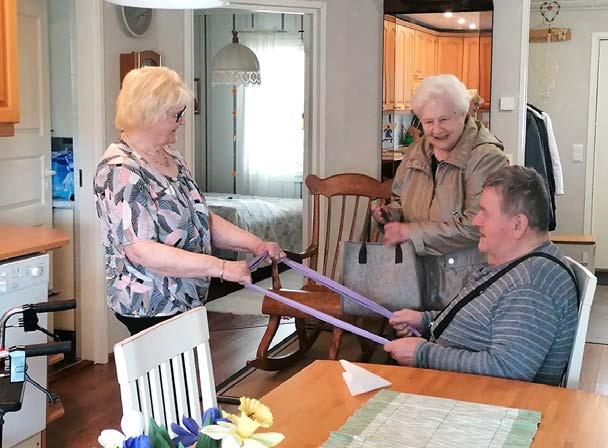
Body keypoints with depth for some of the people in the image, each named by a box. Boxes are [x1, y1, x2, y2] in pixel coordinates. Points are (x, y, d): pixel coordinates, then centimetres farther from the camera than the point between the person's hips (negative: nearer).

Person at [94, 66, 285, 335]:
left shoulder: (170, 157, 9)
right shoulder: (121, 171, -20)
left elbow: (200, 219, 12)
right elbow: (141, 251, -27)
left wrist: (255, 244, -1)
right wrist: (220, 267, -27)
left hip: (185, 302, 9)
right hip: (151, 311, -9)